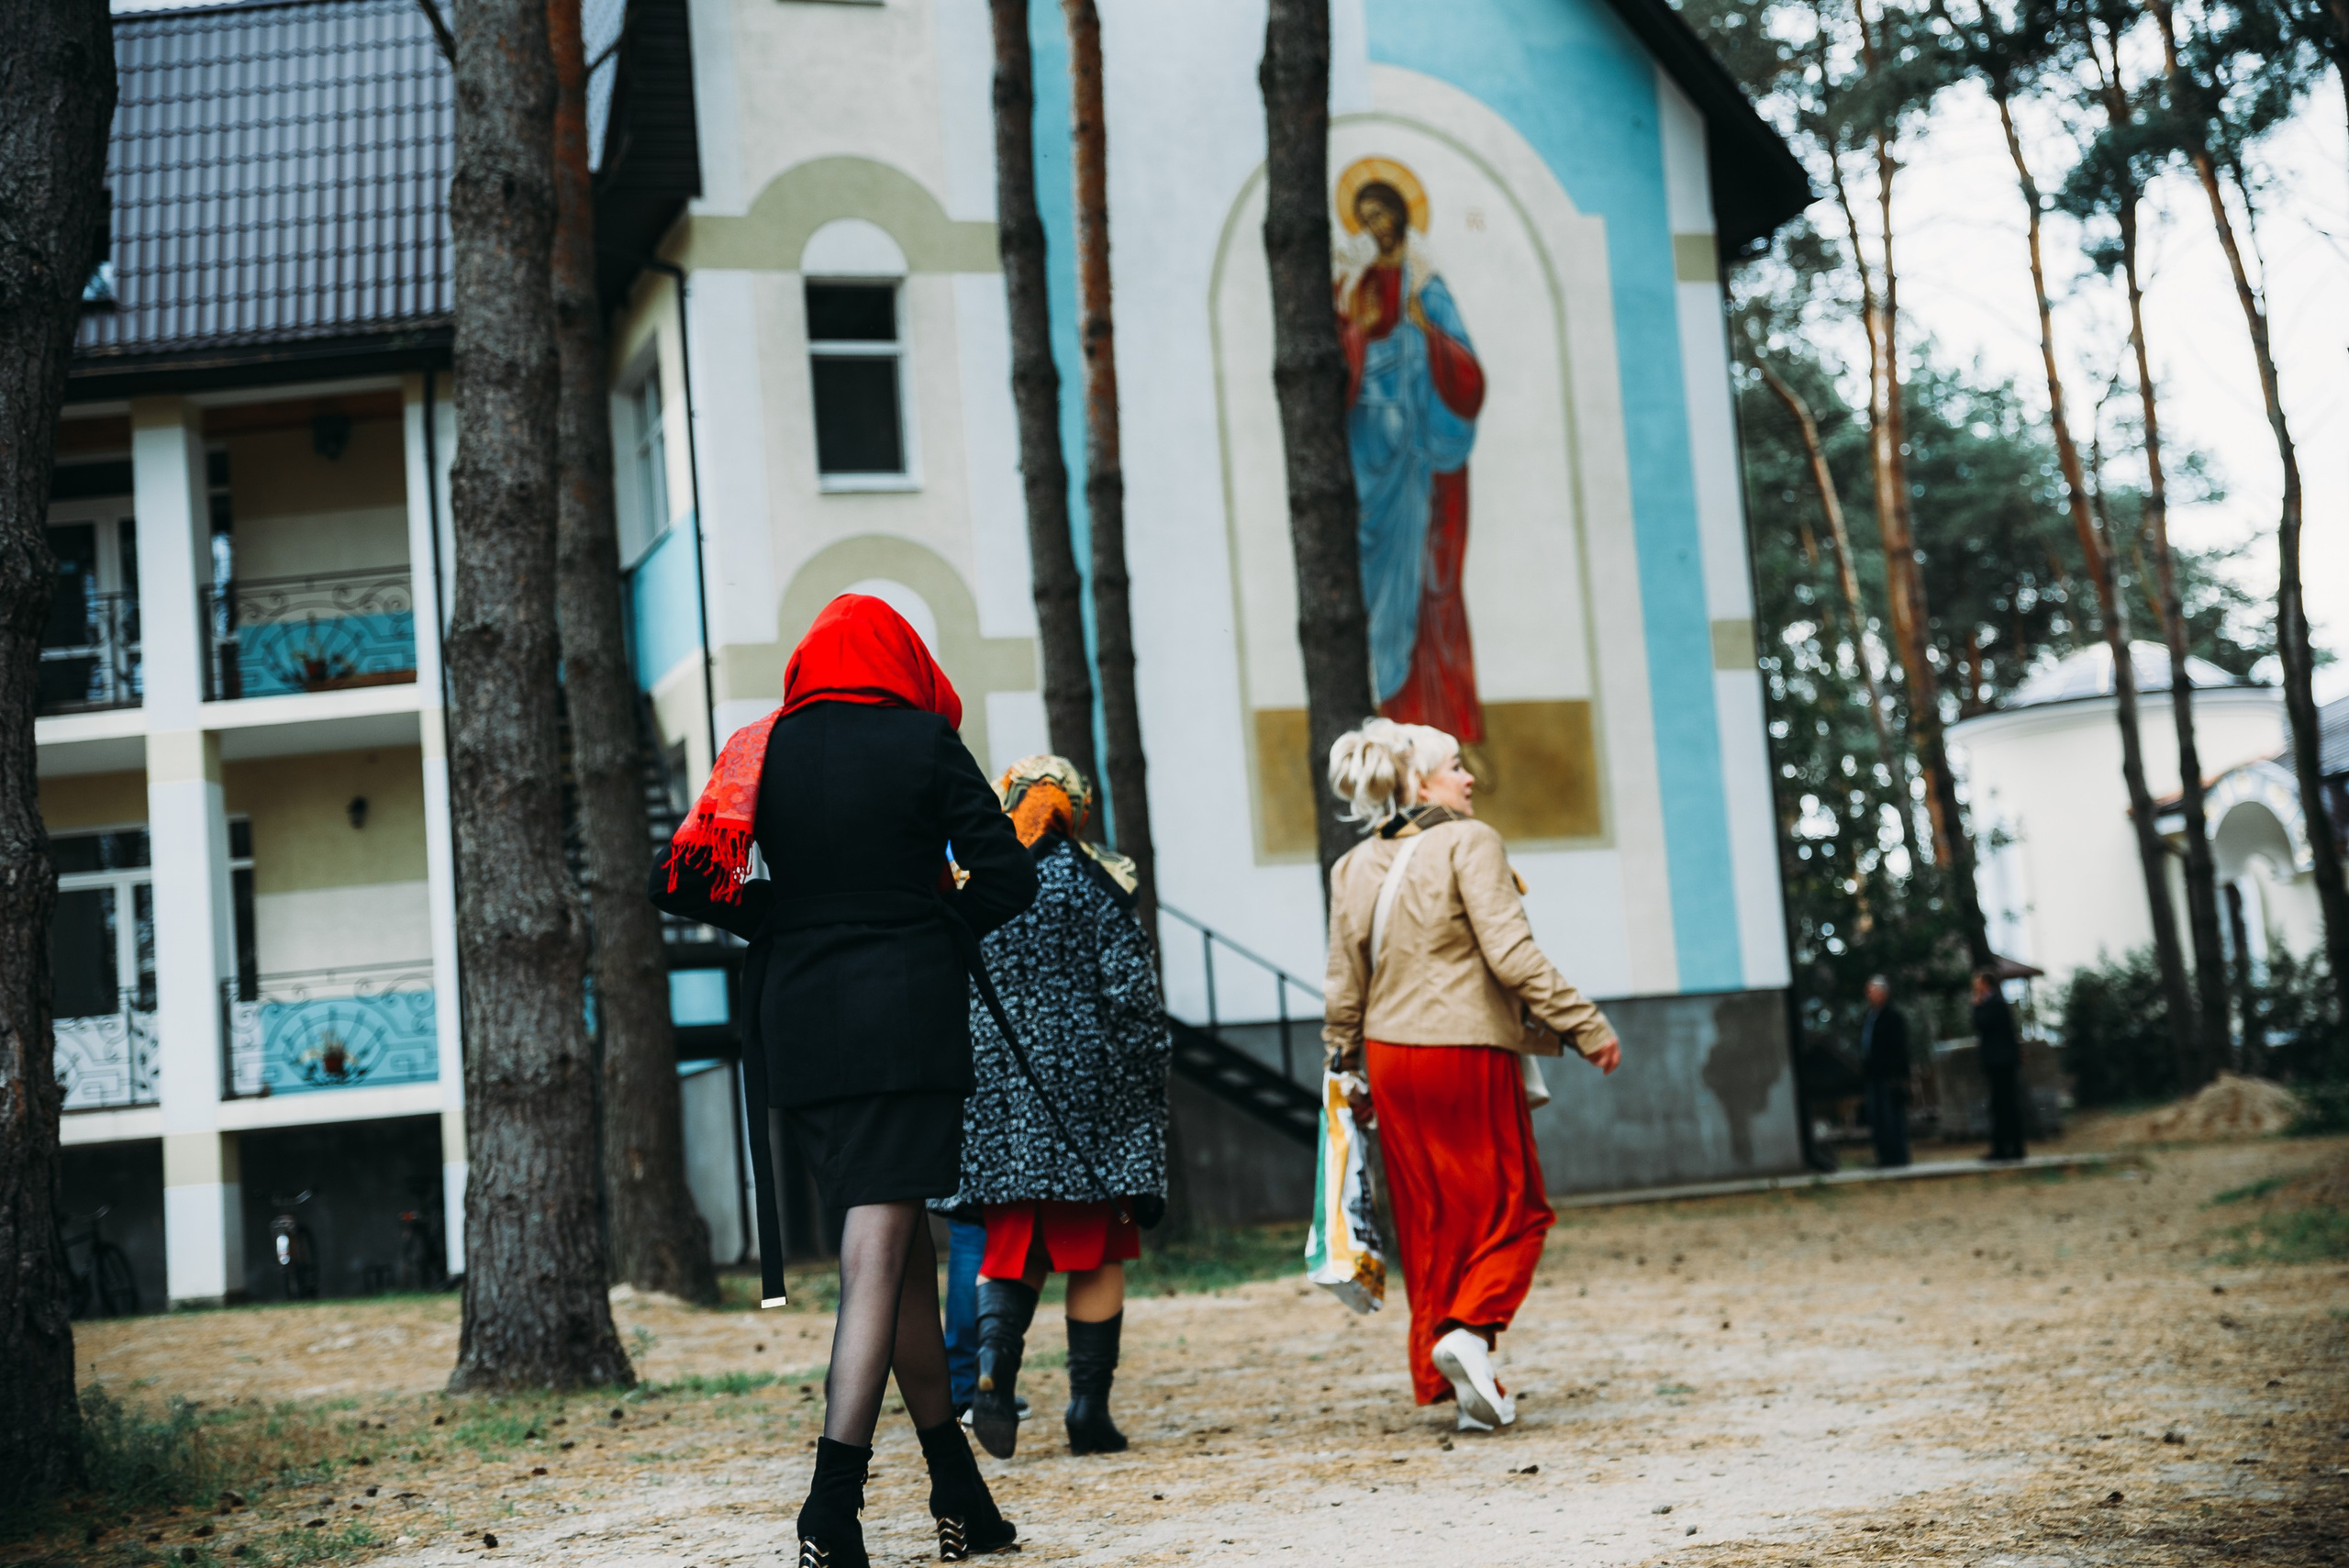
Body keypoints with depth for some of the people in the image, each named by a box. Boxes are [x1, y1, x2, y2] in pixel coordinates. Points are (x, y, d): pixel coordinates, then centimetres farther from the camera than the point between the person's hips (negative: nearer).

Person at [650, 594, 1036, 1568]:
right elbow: (1006, 876, -5)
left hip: (799, 1025, 4)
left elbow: (685, 883, 1)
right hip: (907, 1021, -4)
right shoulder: (924, 741, 0)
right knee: (878, 1262, -6)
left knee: (904, 1254, 13)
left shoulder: (763, 750, 6)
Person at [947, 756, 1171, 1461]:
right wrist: (1148, 1079, 0)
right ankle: (1089, 1412, 3)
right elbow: (1130, 990, -9)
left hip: (997, 1093, 4)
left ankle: (994, 1370, -12)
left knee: (1011, 1250, 11)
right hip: (1084, 1086, -3)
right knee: (1096, 1256, 4)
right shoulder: (1090, 884, -5)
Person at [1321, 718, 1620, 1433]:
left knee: (1430, 1223, 11)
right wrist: (1586, 1026, -13)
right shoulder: (1468, 843, -9)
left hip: (1391, 1058, 6)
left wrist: (1348, 1071, 21)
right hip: (1469, 1054, -6)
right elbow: (1511, 954, -17)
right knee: (1513, 1210, 6)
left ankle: (1457, 1382, 13)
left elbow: (1344, 985, 11)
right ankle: (1470, 1328, -16)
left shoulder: (1354, 867, 9)